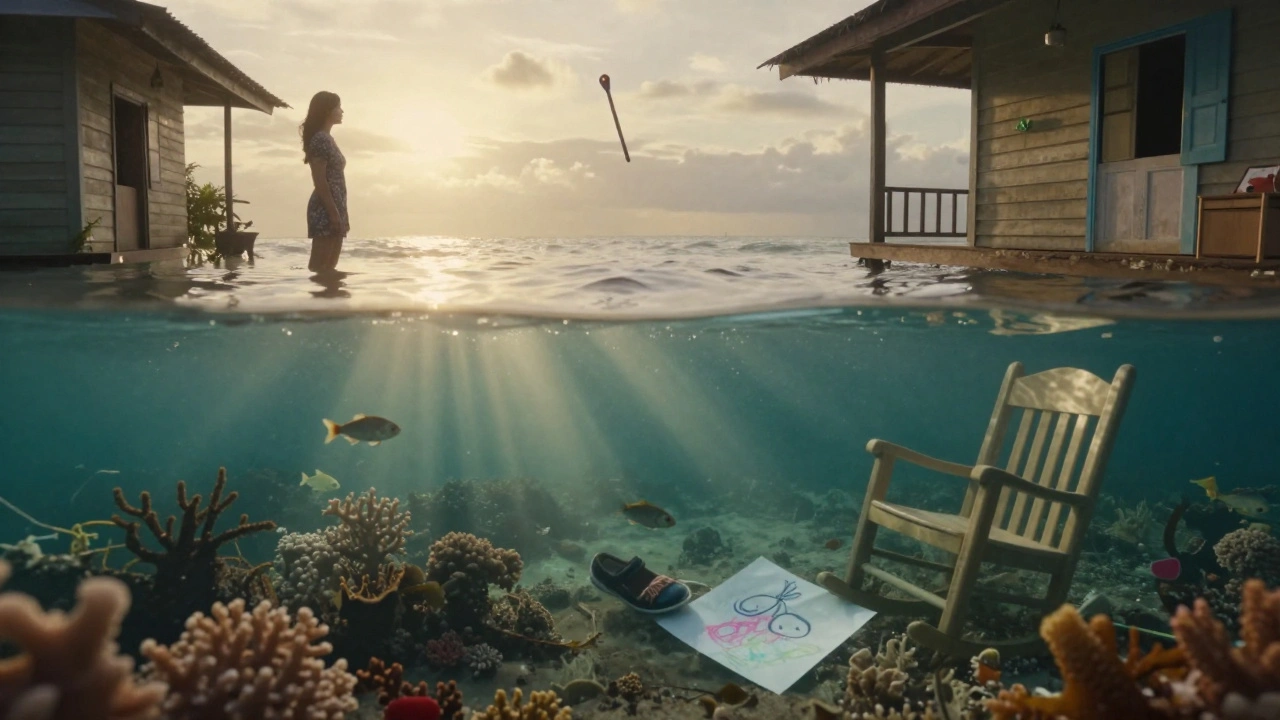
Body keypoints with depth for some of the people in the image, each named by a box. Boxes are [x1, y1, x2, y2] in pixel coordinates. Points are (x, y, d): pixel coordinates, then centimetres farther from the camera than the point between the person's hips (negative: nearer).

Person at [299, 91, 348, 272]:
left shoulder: (327, 139, 19)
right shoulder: (320, 139, -10)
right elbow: (319, 180, -17)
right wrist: (333, 213, -20)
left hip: (334, 208, 10)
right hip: (325, 210, -10)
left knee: (329, 267, 9)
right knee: (319, 268, -9)